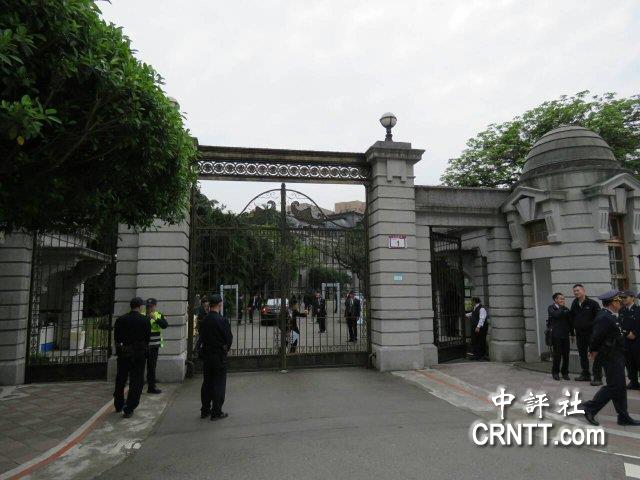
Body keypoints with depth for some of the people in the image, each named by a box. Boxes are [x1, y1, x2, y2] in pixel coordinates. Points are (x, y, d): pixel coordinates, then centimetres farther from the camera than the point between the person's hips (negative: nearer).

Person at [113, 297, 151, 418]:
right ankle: (129, 409, 1)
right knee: (136, 382, 4)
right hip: (139, 354, -3)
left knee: (120, 380, 19)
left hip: (123, 353, 3)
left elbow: (116, 339, 4)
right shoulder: (145, 320, -7)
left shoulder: (120, 320, 0)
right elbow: (148, 338, -3)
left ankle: (119, 405, 34)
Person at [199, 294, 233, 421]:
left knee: (206, 383, 16)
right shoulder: (222, 320, -18)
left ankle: (205, 410, 26)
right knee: (219, 384, 4)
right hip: (219, 355, -6)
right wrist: (226, 348, 8)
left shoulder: (203, 321, -2)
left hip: (206, 354, 6)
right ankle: (216, 412, 10)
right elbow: (229, 338, -12)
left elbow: (201, 337, 4)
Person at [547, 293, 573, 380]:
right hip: (556, 335, -4)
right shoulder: (551, 308, -1)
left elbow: (570, 322, 17)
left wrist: (572, 333, 13)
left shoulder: (565, 309, 12)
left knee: (566, 355, 5)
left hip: (565, 335, 4)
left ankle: (565, 372, 19)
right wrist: (562, 308, -8)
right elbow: (556, 315, -22)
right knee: (557, 355, -1)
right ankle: (555, 372, 13)